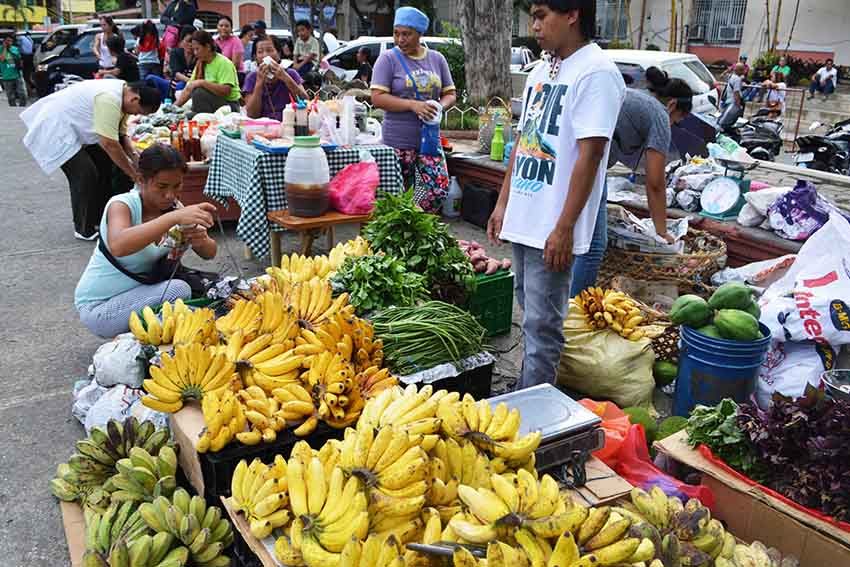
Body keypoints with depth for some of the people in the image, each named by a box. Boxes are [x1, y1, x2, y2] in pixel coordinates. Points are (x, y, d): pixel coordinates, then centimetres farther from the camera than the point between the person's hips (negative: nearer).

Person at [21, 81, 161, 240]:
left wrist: (133, 158, -8)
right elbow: (109, 144, -32)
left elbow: (120, 136, 4)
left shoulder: (121, 94, 0)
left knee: (103, 163, 10)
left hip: (73, 127, 10)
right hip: (55, 128, -10)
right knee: (86, 175, -15)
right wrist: (134, 174, -24)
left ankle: (101, 219, 20)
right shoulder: (109, 100, -32)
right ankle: (84, 230, -1)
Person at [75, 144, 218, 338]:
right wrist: (174, 217, -51)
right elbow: (118, 246, -45)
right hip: (97, 307, -7)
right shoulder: (122, 204, -21)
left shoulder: (173, 206, -3)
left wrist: (201, 241, -29)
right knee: (178, 290, -27)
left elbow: (209, 253, -4)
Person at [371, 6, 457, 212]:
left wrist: (439, 106, -12)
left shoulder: (437, 59, 9)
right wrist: (413, 105, -21)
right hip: (398, 141, -3)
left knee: (440, 188, -5)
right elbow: (377, 97, -10)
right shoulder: (388, 59, -2)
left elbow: (450, 93, 12)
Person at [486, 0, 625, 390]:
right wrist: (503, 204, 16)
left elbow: (590, 155, -18)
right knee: (531, 314, 19)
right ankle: (526, 394, 33)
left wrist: (563, 229, -20)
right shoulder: (540, 72, 14)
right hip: (523, 220, 8)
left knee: (541, 325, 0)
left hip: (553, 228, -8)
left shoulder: (595, 72, -12)